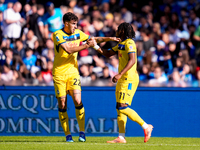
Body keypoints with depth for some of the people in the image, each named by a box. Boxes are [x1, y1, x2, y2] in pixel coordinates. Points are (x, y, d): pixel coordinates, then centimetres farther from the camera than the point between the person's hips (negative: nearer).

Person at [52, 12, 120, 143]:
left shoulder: (78, 33, 6)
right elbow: (69, 50, -22)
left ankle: (82, 132, -3)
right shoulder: (57, 35, -11)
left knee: (78, 101, -12)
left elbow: (94, 39, 19)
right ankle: (68, 135, 6)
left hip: (73, 72, 3)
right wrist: (87, 45, -22)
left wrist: (109, 38, 6)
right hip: (59, 73, -3)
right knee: (62, 104, -2)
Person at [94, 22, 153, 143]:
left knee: (123, 107, -16)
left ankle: (146, 127, -10)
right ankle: (121, 137, 5)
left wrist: (120, 74, -30)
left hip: (129, 79, -10)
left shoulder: (129, 43, -12)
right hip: (123, 79, 10)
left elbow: (132, 60, -23)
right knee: (120, 108, 6)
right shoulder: (121, 44, 18)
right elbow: (108, 54, 27)